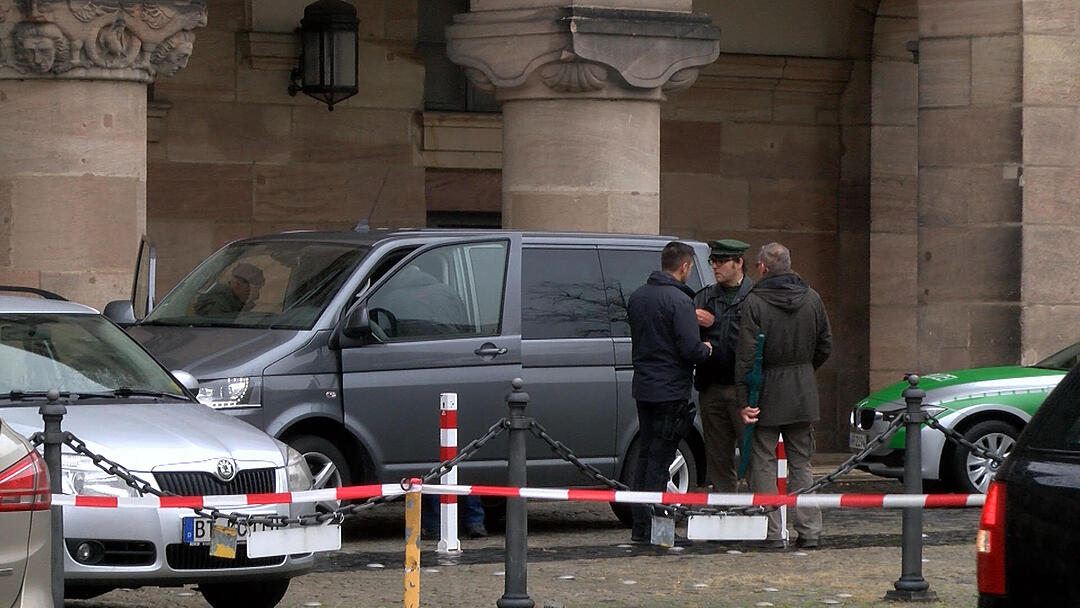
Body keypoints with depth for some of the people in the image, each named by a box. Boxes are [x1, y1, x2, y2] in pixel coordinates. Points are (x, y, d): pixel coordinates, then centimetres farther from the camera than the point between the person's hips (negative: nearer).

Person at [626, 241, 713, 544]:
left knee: (645, 455, 14)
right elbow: (690, 349, -21)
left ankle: (639, 525, 15)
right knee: (660, 458, -4)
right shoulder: (679, 301, -16)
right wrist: (706, 349, 1)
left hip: (643, 387, 8)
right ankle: (650, 527, -4)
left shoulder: (637, 297, 10)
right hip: (670, 391, -8)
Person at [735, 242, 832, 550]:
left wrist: (745, 400, -14)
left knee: (763, 464, 2)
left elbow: (746, 356, -14)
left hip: (767, 391, -5)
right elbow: (825, 346, 11)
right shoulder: (812, 299, 5)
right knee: (801, 463, 12)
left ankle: (772, 533, -1)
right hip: (803, 396, 5)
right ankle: (809, 531, 9)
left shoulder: (755, 302, -11)